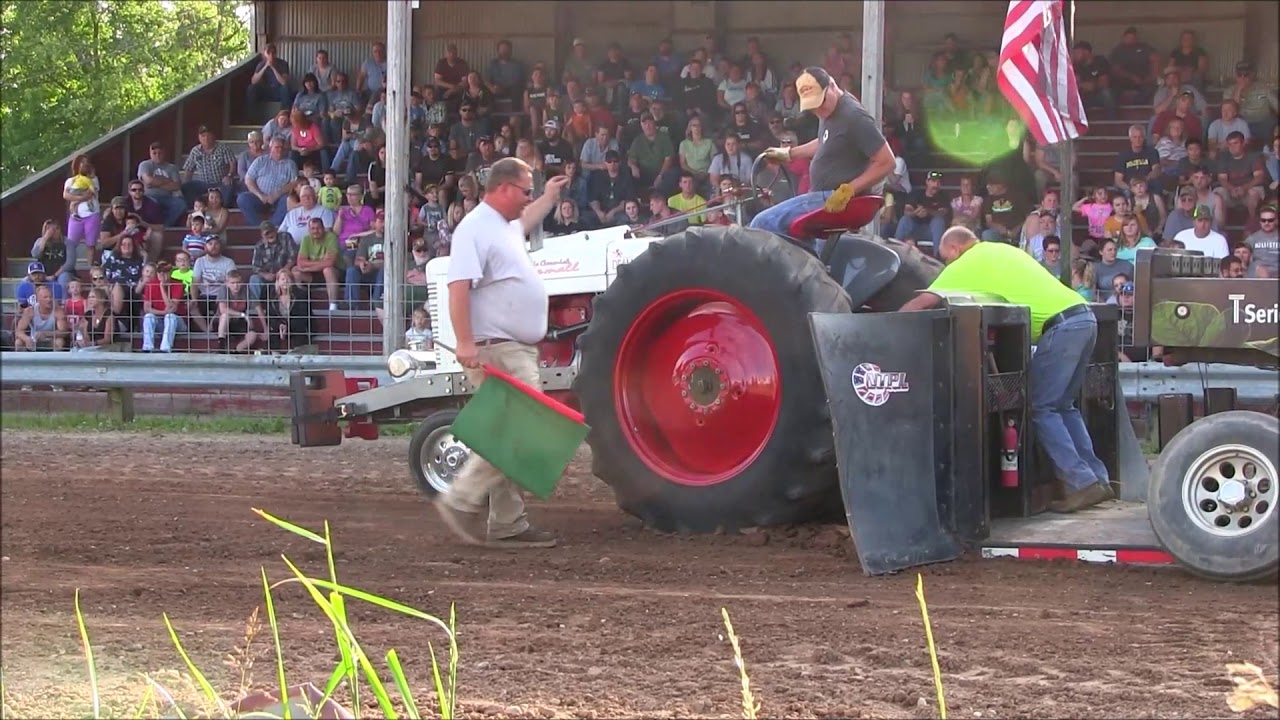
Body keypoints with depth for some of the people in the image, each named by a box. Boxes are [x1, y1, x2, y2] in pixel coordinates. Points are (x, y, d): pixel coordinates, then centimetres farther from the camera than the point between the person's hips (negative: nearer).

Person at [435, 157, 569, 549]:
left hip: (518, 351, 11)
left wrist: (549, 197, 57)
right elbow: (459, 287, -24)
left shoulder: (506, 227, 19)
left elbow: (524, 221, 47)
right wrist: (465, 343, -32)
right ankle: (461, 501, -11)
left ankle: (508, 524, 14)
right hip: (496, 351, -11)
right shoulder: (476, 228, -14)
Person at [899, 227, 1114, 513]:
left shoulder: (968, 263, 2)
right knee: (1063, 405, 17)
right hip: (1084, 317, 8)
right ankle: (1098, 479, 14)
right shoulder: (1002, 250, 25)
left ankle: (1082, 483, -9)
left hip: (1061, 325, -8)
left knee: (1041, 408, -3)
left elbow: (924, 302, 1)